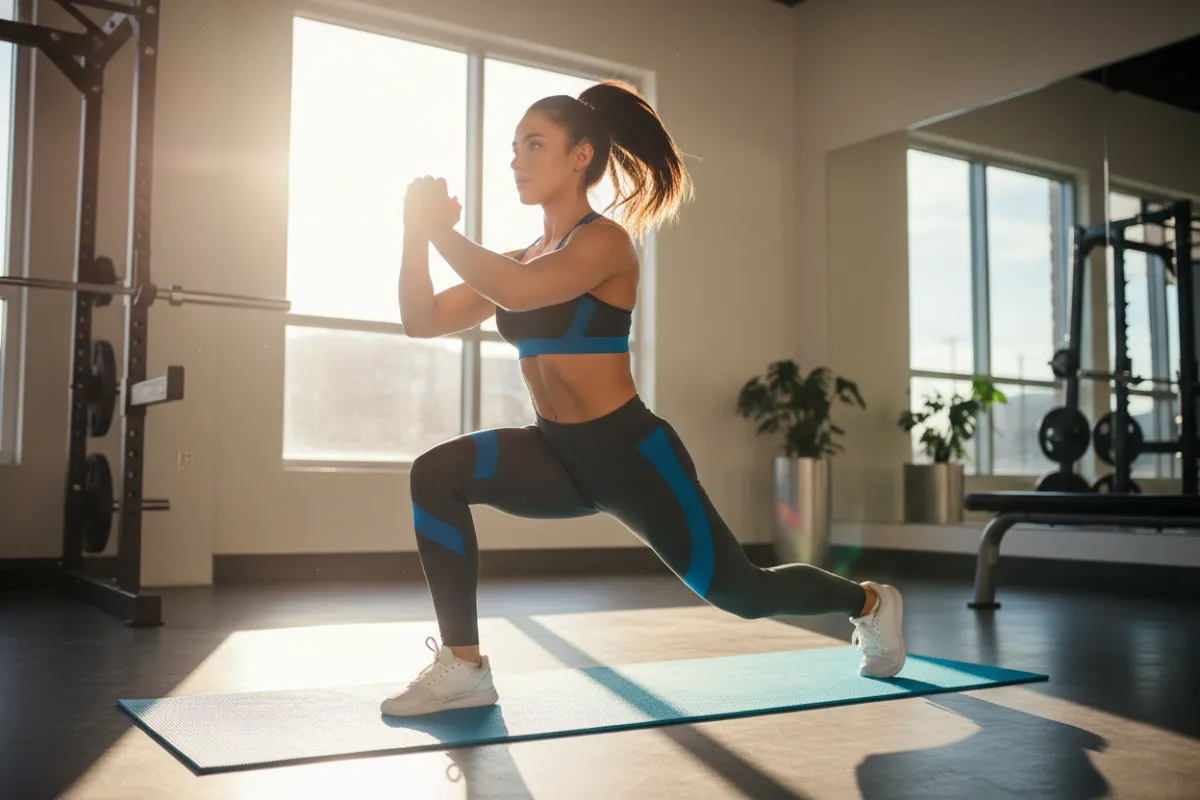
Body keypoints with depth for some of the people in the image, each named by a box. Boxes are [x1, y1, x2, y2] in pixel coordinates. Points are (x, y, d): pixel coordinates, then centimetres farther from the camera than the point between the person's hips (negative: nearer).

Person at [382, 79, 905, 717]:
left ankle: (869, 602, 36)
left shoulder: (605, 241, -14)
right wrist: (417, 231, -8)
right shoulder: (524, 259, 9)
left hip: (630, 454, -6)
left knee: (741, 593, 7)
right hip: (560, 455, 7)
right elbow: (423, 320, 4)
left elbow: (514, 291, -33)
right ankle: (463, 666, -10)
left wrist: (442, 228, -21)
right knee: (437, 474, -17)